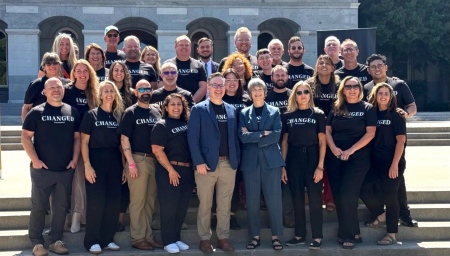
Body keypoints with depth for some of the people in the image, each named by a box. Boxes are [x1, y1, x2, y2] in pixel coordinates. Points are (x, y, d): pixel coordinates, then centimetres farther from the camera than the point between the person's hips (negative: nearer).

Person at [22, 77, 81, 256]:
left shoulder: (72, 112, 8)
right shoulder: (36, 112, -2)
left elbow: (77, 137, 11)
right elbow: (26, 137, -4)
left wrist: (75, 159, 1)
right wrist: (35, 160, -12)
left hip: (66, 170, 3)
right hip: (42, 169, -3)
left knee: (61, 206, 9)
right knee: (39, 206, 3)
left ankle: (56, 240, 19)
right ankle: (37, 242, 12)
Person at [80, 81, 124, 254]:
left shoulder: (119, 116, 9)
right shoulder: (91, 115, -1)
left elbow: (122, 142, 10)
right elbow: (84, 142, -5)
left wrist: (124, 165, 5)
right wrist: (87, 165, -14)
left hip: (114, 162, 4)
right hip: (96, 161, -4)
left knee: (113, 202, 5)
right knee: (95, 201, -4)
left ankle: (107, 239, 16)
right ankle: (92, 241, 4)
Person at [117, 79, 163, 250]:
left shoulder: (156, 112, 13)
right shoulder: (131, 112, -1)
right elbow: (124, 138, -7)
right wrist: (131, 163, -14)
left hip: (155, 160, 5)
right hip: (138, 159, -5)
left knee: (150, 200, 9)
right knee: (138, 200, -2)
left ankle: (148, 236, 18)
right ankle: (137, 238, 6)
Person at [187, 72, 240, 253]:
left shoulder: (231, 110, 12)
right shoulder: (199, 109, -1)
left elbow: (234, 137, 14)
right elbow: (192, 137, -6)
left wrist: (237, 159, 4)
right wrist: (199, 162, -14)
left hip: (228, 164, 4)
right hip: (207, 163, -4)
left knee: (225, 205, 9)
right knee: (205, 205, 3)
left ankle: (223, 238, 17)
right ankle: (204, 239, 12)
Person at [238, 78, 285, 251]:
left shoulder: (274, 112, 7)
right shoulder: (244, 113, 9)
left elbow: (276, 135, -7)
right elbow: (242, 137, -5)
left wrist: (253, 137, -9)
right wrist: (262, 134, -10)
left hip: (271, 160, -1)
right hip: (250, 161, 1)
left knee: (274, 199, -2)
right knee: (252, 200, 4)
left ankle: (276, 236, 8)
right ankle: (255, 236, 14)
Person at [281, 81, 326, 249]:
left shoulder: (318, 115, 1)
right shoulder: (287, 116, 7)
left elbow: (322, 142, -1)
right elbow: (285, 141, 8)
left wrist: (320, 166, -10)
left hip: (312, 158, -2)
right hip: (294, 159, 2)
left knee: (315, 198, -1)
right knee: (297, 198, 7)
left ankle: (317, 236, 7)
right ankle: (300, 235, 16)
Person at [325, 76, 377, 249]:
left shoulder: (367, 108, 0)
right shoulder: (336, 108, 10)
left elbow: (370, 133, -8)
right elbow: (327, 130, 7)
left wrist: (351, 150, -15)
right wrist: (333, 148, -11)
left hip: (358, 157, -4)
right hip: (335, 157, 4)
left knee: (347, 196, -10)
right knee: (338, 196, 4)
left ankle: (348, 235, 5)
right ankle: (351, 233, 16)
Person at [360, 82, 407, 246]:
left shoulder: (396, 116, -4)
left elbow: (400, 140, -9)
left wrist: (395, 164, -16)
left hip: (392, 162, -5)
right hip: (374, 161, 5)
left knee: (389, 195, -2)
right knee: (364, 188, -3)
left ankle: (391, 235, 8)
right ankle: (381, 215, 21)